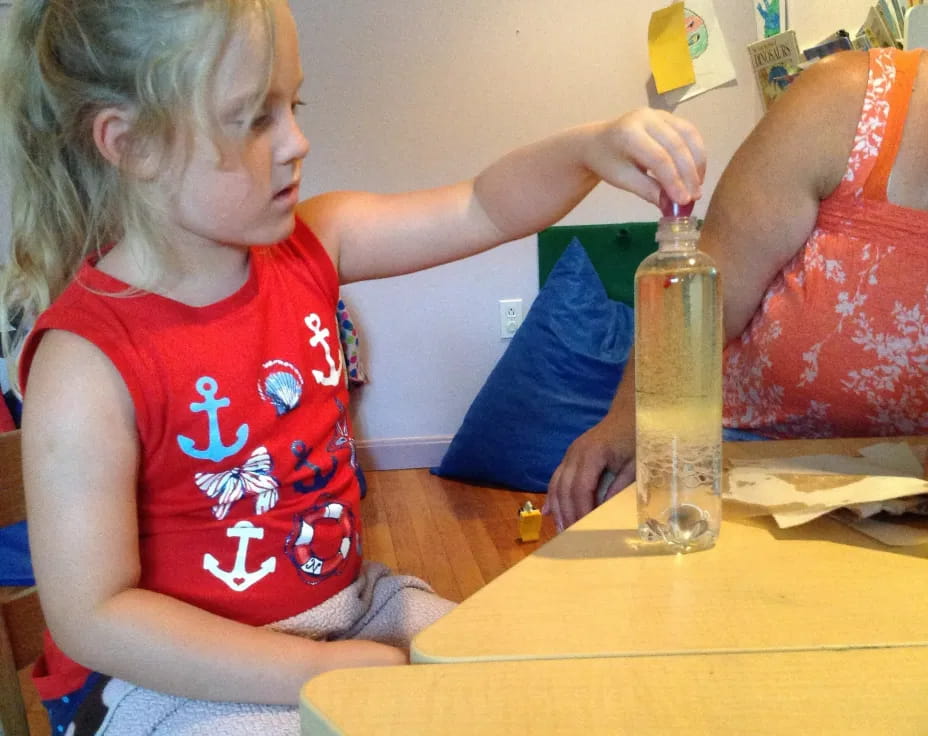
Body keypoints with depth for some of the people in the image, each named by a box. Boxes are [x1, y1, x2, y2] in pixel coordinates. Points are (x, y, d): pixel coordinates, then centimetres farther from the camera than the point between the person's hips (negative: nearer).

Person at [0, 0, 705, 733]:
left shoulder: (310, 244, -3)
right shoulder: (87, 363, -22)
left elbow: (481, 211, 3)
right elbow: (90, 614, -20)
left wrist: (591, 146, -17)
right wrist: (320, 671, -24)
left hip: (349, 600, 7)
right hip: (180, 668, -6)